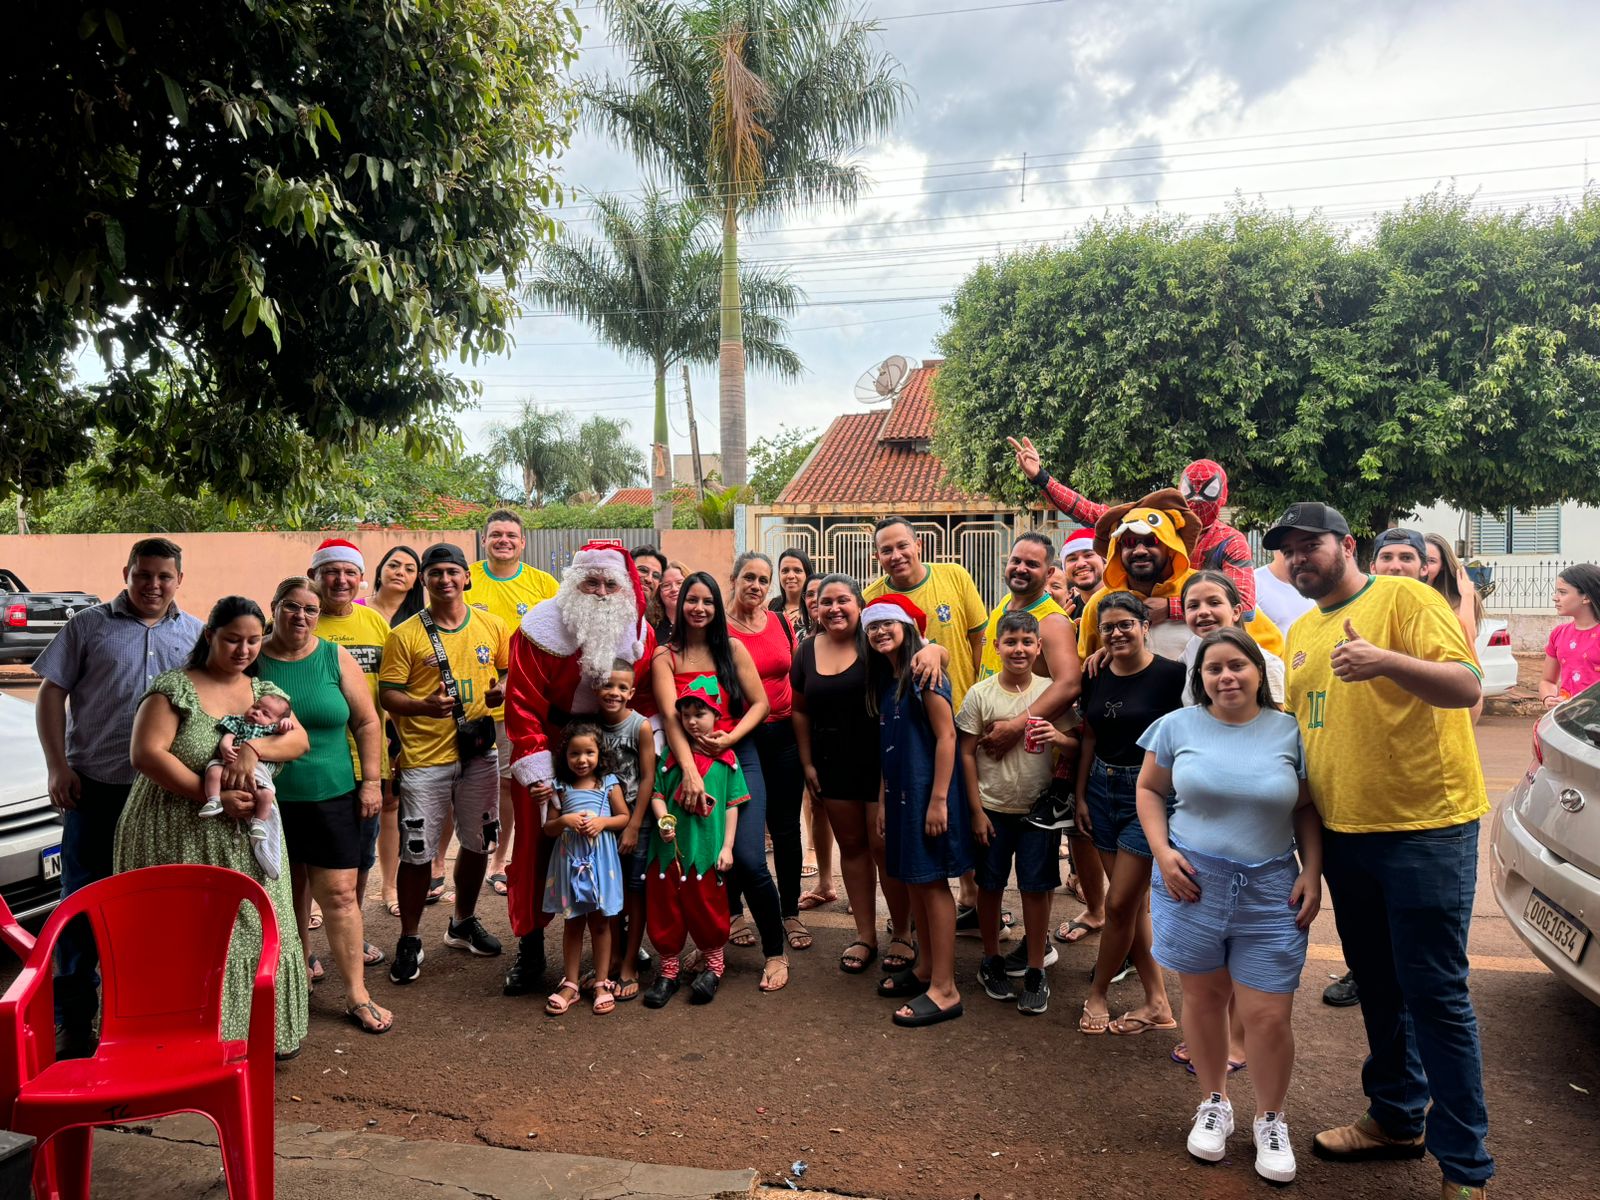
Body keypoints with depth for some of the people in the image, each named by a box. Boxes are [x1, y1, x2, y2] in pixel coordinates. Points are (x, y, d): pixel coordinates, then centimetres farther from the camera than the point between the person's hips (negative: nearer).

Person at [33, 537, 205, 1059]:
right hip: (97, 785, -2)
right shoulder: (89, 626, 4)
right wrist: (58, 766, -6)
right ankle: (73, 1017, 12)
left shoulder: (196, 635, 10)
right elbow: (52, 693, 3)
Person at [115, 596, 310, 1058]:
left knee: (253, 932, 6)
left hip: (248, 840, 5)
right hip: (179, 840, -4)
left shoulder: (264, 690, 11)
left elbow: (299, 740, 1)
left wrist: (254, 748, -20)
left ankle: (261, 1031, 18)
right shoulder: (174, 688, -6)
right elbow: (145, 754, -15)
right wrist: (214, 796, -21)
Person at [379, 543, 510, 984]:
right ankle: (409, 940, 18)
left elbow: (509, 670, 15)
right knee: (417, 852, 0)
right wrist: (425, 706, -25)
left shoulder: (491, 626, 5)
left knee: (477, 843, 15)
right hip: (425, 758, -4)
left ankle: (463, 923, 35)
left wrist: (502, 691, -7)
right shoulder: (405, 634, -5)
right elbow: (387, 695, -6)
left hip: (479, 752, 4)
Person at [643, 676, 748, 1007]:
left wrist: (727, 847, -2)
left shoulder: (726, 759, -1)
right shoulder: (671, 754, 2)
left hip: (706, 850, -2)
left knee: (706, 908, 9)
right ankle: (669, 969, 25)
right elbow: (657, 793, 4)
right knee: (664, 908, 9)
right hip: (669, 847, 2)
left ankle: (713, 964, 30)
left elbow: (732, 805, 1)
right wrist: (663, 819, -15)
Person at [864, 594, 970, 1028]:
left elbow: (946, 736, -16)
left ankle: (944, 990, 1)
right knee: (914, 882, 14)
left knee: (932, 882, -5)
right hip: (901, 793, 8)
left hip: (928, 791, -8)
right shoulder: (884, 681, 12)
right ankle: (926, 968, 27)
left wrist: (938, 800, -20)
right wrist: (883, 798, 12)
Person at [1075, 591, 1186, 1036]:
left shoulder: (1170, 675, -13)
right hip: (1103, 788, 6)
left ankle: (1097, 994, 20)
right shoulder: (1096, 677, 5)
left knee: (1119, 903, -1)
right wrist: (1081, 795, 10)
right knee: (1134, 902, 11)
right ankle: (1157, 1003, 22)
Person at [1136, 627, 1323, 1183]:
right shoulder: (1177, 726, 1)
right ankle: (1213, 1103, 33)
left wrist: (1312, 873, -3)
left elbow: (1306, 810, 6)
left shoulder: (1289, 731, 1)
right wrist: (1163, 851, -4)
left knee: (1268, 1014, -1)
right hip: (1191, 881, 1)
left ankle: (1270, 1120, 23)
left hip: (1270, 889, 0)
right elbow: (1149, 790, 8)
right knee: (1204, 996, 12)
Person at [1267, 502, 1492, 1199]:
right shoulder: (1300, 632, 12)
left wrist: (1386, 661, -35)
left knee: (1435, 994, -2)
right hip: (1345, 833, 7)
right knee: (1377, 986, 17)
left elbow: (1467, 686, -19)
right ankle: (1397, 1119, 34)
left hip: (1426, 828, -7)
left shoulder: (1404, 599, -10)